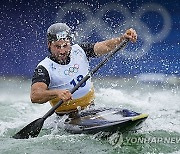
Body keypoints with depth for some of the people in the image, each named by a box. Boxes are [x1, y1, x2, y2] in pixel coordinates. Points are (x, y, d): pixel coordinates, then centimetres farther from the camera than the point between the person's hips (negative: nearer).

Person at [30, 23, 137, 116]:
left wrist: (123, 38, -22)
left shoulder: (78, 51, 2)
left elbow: (106, 46, -2)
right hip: (67, 117, -4)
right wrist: (57, 93, -46)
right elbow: (34, 96, -28)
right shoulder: (44, 69, -14)